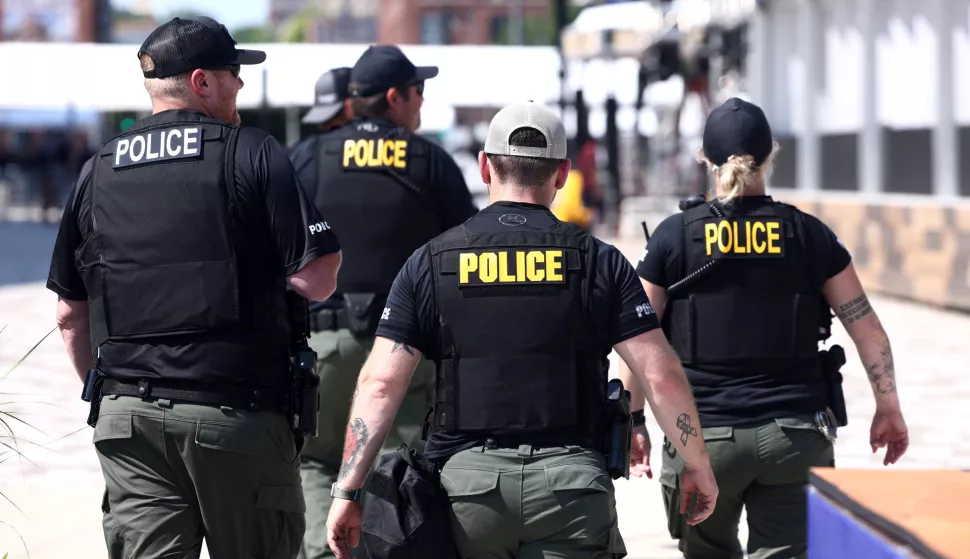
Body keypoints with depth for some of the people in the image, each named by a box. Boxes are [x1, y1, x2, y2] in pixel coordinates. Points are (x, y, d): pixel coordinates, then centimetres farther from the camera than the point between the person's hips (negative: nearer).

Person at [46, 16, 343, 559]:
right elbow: (317, 280, -11)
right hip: (237, 410, -4)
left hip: (127, 413, 4)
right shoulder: (253, 153, -4)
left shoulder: (97, 173, 11)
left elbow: (70, 315, 15)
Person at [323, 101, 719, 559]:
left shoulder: (431, 262, 6)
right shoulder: (599, 262, 4)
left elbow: (380, 383, -1)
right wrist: (698, 467, 12)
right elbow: (661, 376, 0)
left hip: (466, 475, 1)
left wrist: (347, 491, 0)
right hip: (570, 475, -1)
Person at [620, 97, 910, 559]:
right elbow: (868, 331, 4)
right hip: (795, 436, 1)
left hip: (703, 438, 0)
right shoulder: (808, 235, 2)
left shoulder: (675, 236, -1)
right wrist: (888, 408, 16)